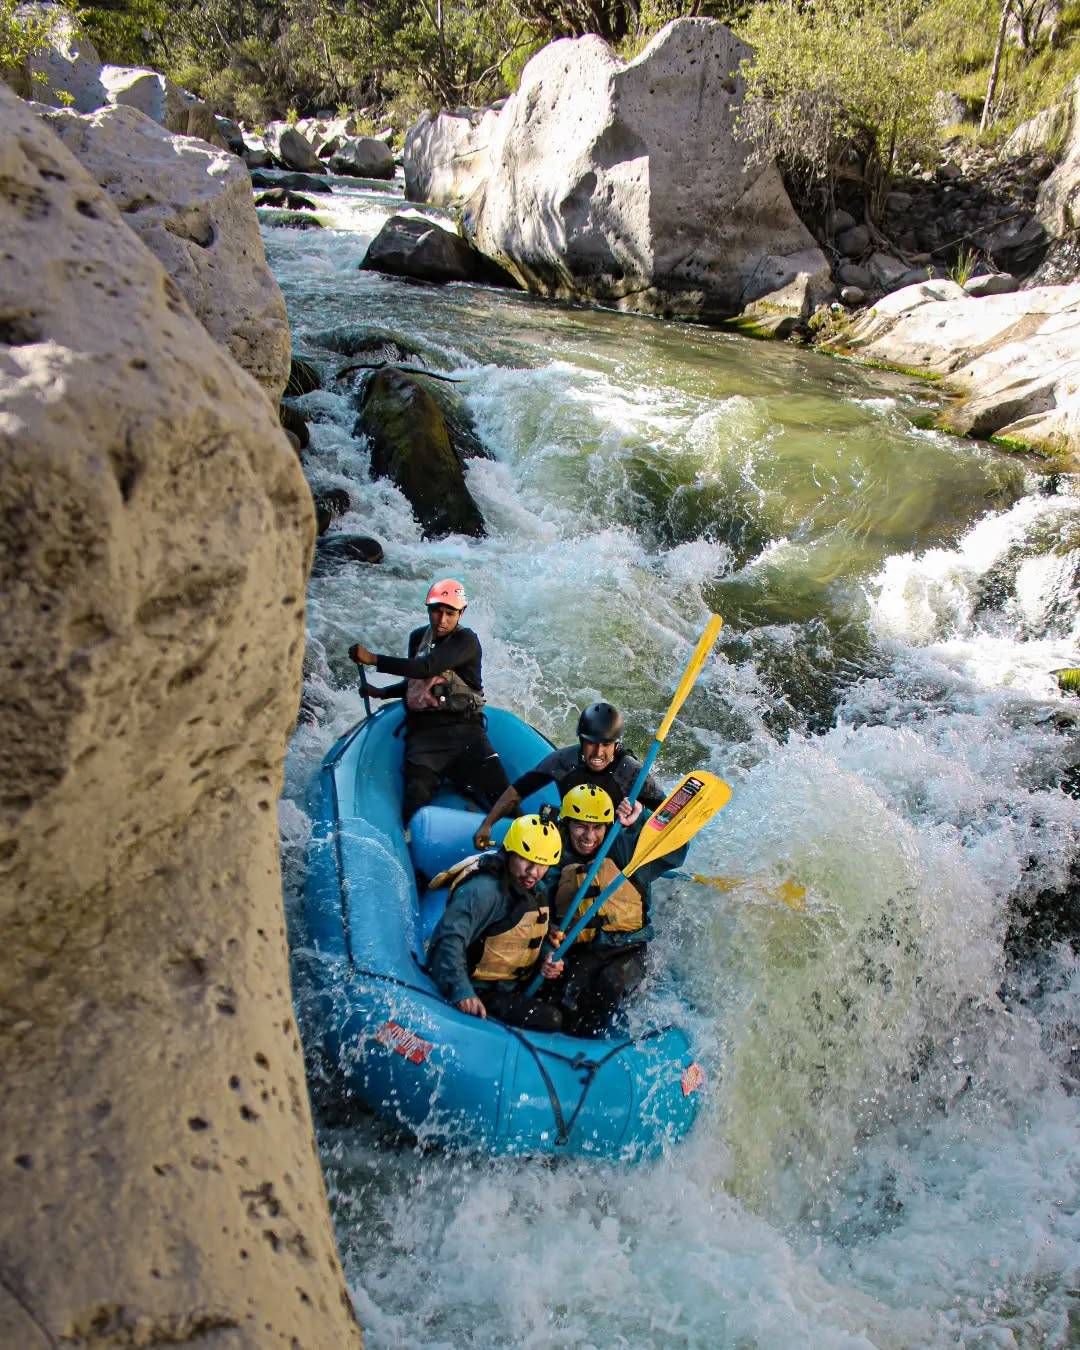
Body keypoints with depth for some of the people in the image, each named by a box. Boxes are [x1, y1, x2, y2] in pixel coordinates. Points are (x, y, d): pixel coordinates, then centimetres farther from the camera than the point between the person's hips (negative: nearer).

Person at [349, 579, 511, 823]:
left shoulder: (466, 641, -5)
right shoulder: (418, 638, 17)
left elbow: (427, 668, -21)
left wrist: (373, 659, -18)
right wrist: (381, 693, 18)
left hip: (463, 729, -4)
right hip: (423, 732, 4)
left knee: (504, 800, -18)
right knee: (415, 800, -19)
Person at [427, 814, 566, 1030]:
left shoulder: (540, 891, 7)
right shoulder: (484, 890, -24)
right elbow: (449, 938, -33)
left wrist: (548, 961, 0)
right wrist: (461, 991, -42)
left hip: (515, 987, 9)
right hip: (479, 991, -9)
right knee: (550, 1019, -21)